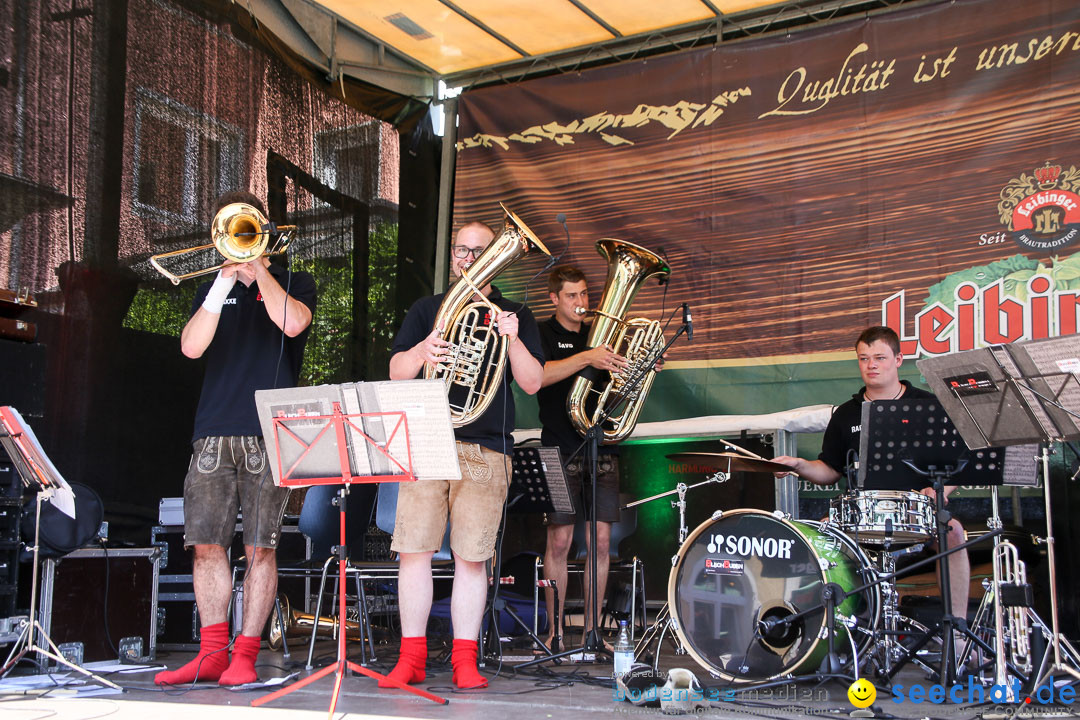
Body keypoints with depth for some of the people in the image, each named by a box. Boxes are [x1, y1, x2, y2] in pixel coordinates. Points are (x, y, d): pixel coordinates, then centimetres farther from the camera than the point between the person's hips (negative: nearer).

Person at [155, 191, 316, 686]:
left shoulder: (294, 283, 11)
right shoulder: (211, 291, 19)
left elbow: (292, 322, -12)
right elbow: (191, 347, 2)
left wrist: (257, 266, -5)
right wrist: (223, 282, -6)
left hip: (270, 435, -3)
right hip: (214, 433, 3)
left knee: (260, 548, -4)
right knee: (206, 543, 0)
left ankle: (245, 654, 2)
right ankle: (212, 653, 8)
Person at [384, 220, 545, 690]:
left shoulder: (514, 315, 15)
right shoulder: (426, 310, 17)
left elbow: (532, 383, 5)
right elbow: (396, 373, 8)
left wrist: (513, 339, -12)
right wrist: (422, 351, -13)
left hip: (485, 452, -1)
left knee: (472, 557, -2)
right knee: (414, 549, -4)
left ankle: (465, 661, 7)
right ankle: (412, 657, 6)